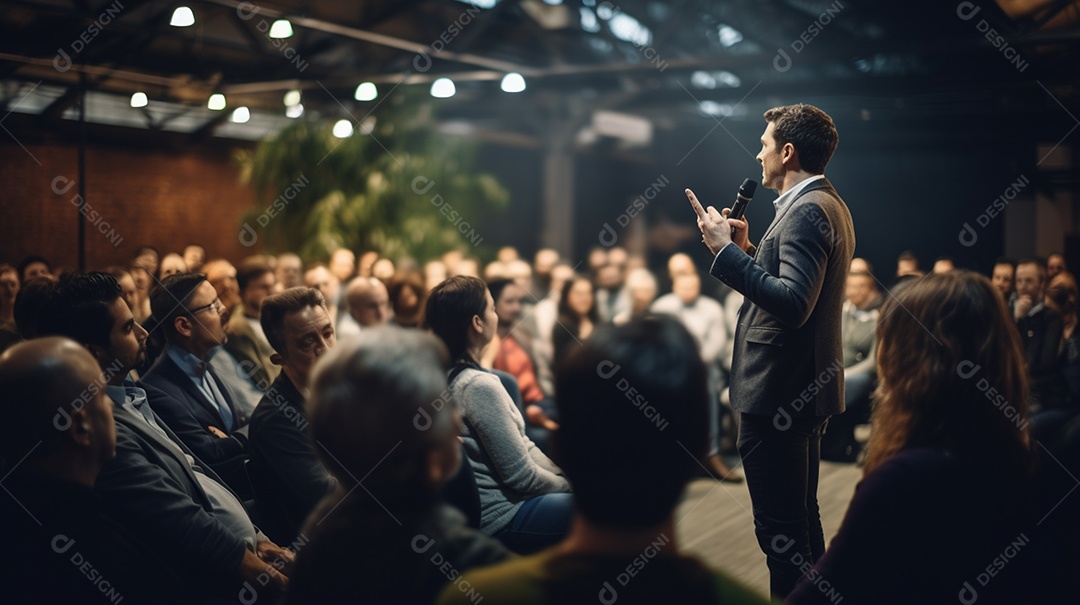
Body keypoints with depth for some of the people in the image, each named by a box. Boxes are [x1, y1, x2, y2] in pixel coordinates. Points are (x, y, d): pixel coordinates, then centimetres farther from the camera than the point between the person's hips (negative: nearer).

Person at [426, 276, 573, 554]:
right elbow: (521, 476, -19)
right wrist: (572, 485, -2)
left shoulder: (443, 375, 5)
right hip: (498, 515, -9)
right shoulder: (479, 385, -22)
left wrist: (566, 478, 7)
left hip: (480, 504, 9)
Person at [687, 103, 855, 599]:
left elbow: (793, 303, -30)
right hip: (806, 389, 11)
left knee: (779, 529, -2)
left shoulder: (807, 211, -18)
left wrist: (726, 251, -28)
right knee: (802, 518, 22)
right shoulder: (827, 205, 14)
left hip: (779, 393, -11)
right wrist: (747, 248, 10)